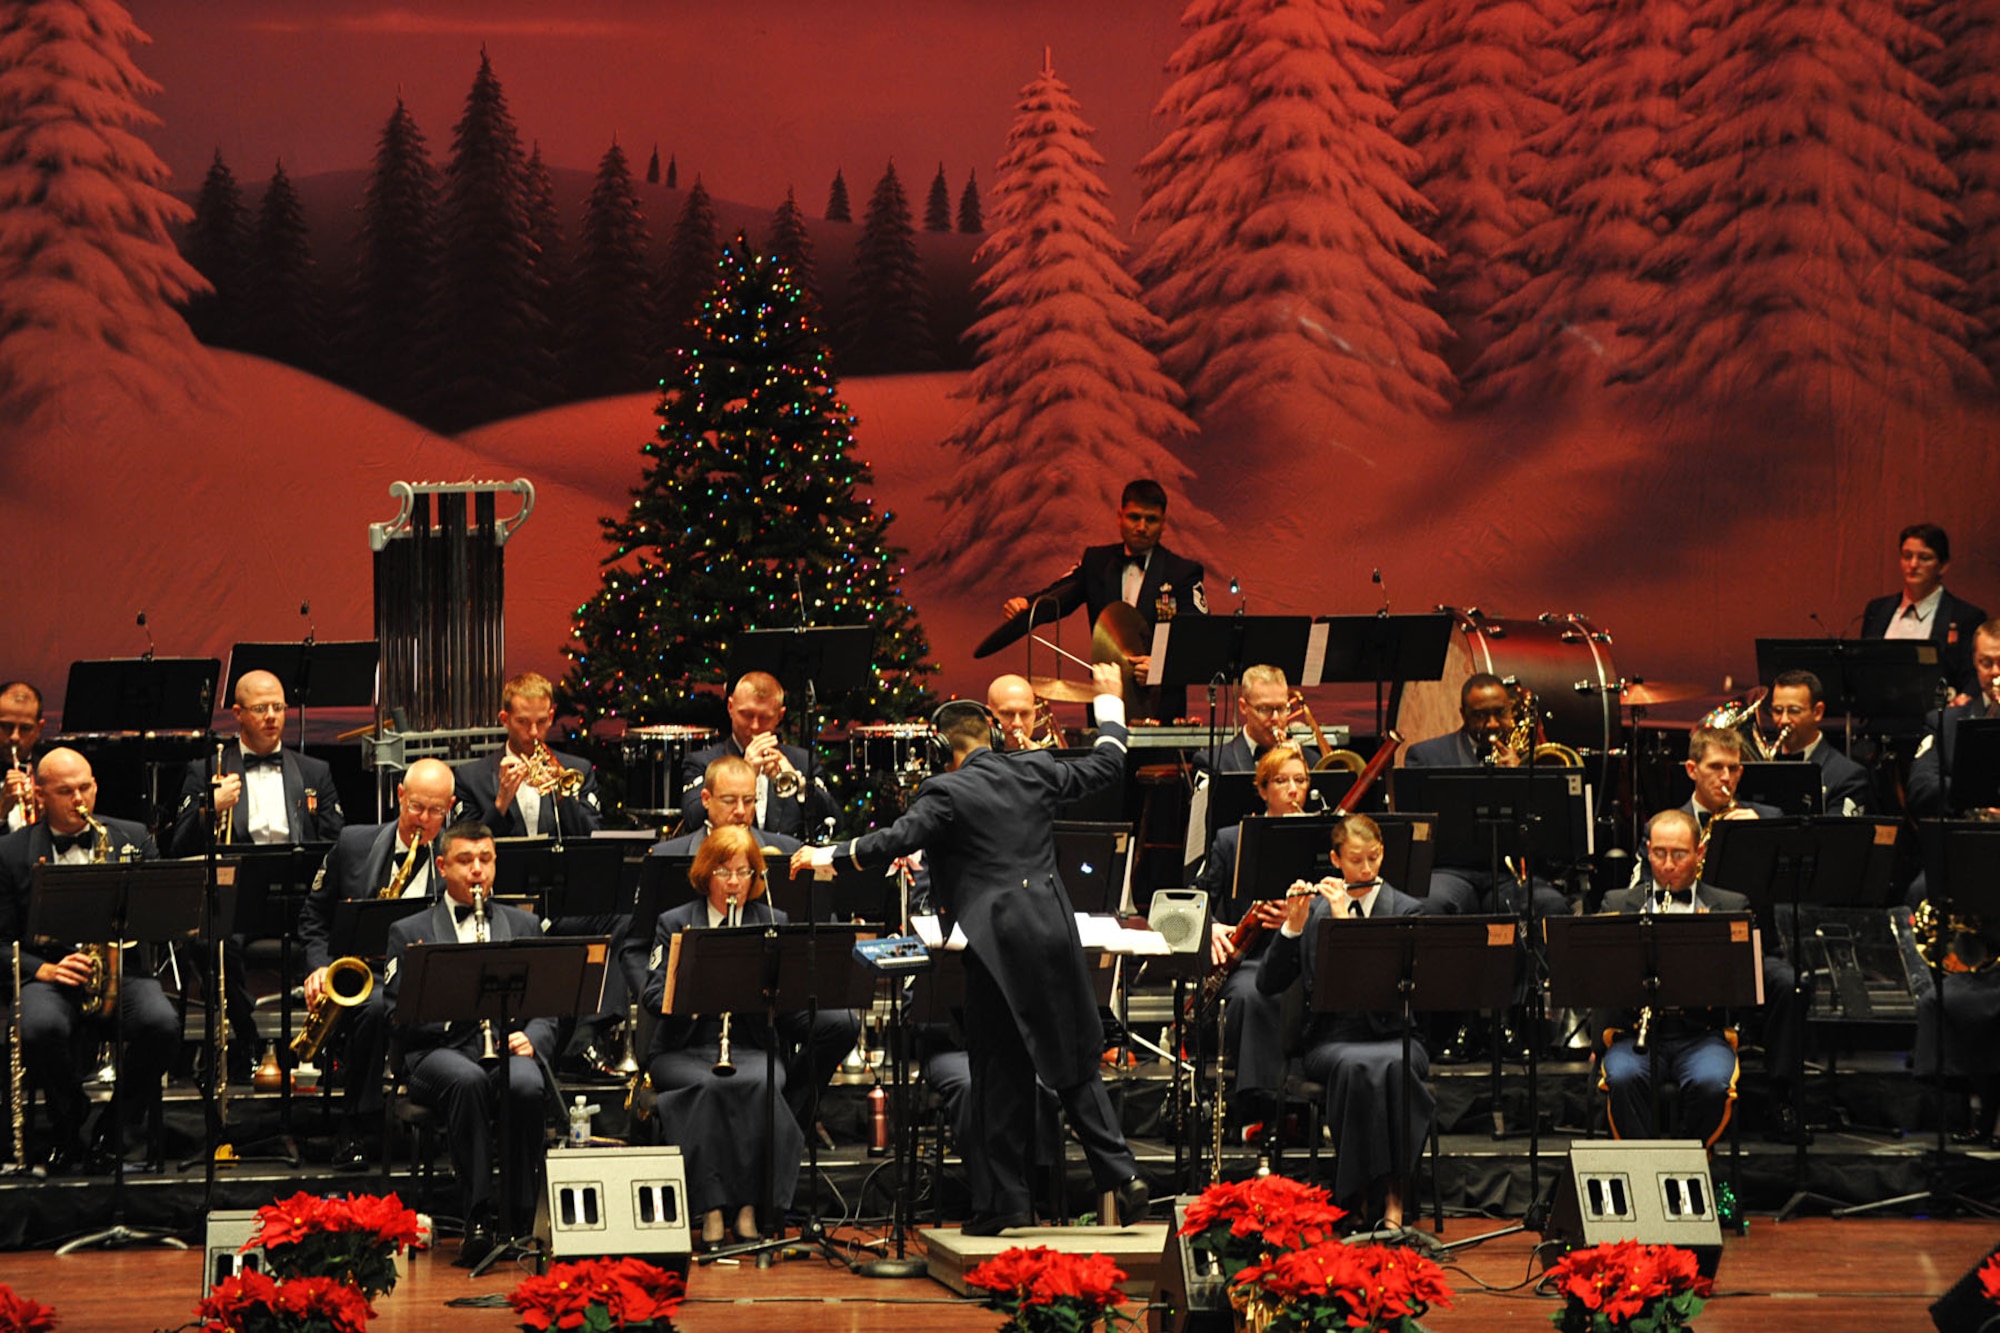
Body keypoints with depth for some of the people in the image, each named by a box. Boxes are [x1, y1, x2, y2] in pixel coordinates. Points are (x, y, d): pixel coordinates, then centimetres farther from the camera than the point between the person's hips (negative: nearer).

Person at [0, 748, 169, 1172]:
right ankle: (71, 1130, -8)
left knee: (161, 1024, -31)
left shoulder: (132, 838, 14)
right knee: (40, 1028, -36)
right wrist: (42, 969, -12)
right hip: (48, 972, -1)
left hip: (122, 967, 1)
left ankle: (117, 1126, -6)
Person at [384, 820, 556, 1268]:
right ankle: (478, 1217, -39)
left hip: (508, 1046, 2)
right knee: (468, 1079, -39)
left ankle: (518, 1221, -29)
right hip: (440, 1050, -2)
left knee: (525, 1086, -36)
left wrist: (532, 1040, -6)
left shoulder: (523, 926, 23)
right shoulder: (409, 932, 16)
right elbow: (400, 1017, 5)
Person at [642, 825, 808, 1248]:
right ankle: (711, 1208, -33)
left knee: (759, 1085, -33)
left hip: (751, 1049, 1)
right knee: (709, 1087, -34)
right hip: (682, 1051, -1)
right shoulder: (674, 924, 10)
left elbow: (793, 1014, 4)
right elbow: (654, 995, -2)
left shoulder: (774, 923, 12)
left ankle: (750, 1205, -28)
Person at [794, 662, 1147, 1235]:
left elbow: (896, 840, -16)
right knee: (1074, 1063, 12)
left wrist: (826, 855, -5)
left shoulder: (949, 791, -9)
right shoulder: (1035, 771, 7)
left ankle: (1002, 1203, 6)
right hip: (1053, 926, 5)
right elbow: (1105, 765, 20)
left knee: (1000, 1074, 2)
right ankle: (1120, 1174, 4)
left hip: (999, 944, -5)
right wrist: (1109, 703, 35)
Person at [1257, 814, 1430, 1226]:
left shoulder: (1406, 910, 8)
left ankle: (1393, 1196, -35)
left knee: (1391, 1065, -37)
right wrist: (1292, 927, -9)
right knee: (1357, 1065, -37)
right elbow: (1269, 984, 5)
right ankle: (1357, 1196, -31)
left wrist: (1345, 920, -14)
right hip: (1331, 1040, 0)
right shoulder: (1312, 909, 11)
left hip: (1392, 1036, 0)